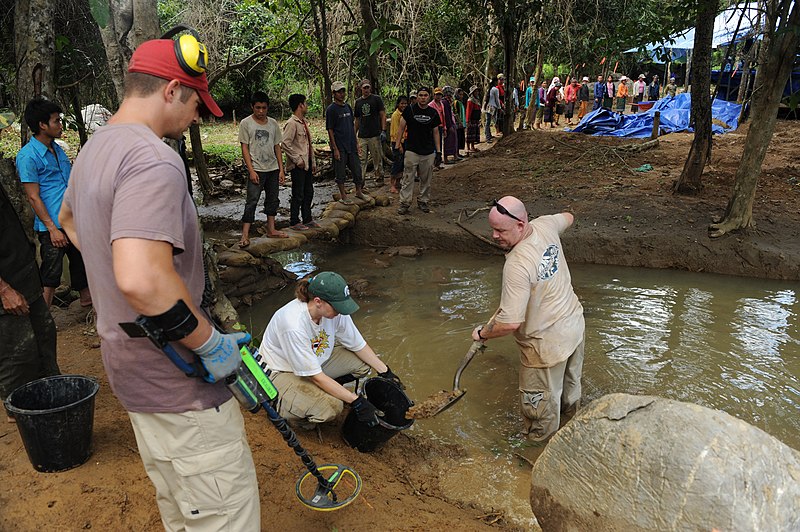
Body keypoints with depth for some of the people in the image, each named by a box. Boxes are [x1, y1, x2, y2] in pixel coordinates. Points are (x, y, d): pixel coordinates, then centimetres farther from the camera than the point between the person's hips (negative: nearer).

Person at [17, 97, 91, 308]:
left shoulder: (57, 148, 12)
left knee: (81, 261, 20)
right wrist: (53, 229, -17)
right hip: (52, 226, -8)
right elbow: (34, 197, -15)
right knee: (51, 274, 0)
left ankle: (86, 296, 38)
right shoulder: (27, 156, -13)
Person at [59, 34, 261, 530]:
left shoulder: (93, 150, 10)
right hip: (181, 386, -10)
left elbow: (69, 219, 31)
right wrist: (211, 343, -23)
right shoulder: (154, 159, -24)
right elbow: (143, 280, -36)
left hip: (131, 371, 10)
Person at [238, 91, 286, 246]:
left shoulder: (273, 123, 8)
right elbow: (244, 148, -6)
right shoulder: (246, 123, -4)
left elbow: (277, 147, 10)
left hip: (273, 169, 5)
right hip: (256, 169, -5)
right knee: (252, 201, -8)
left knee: (273, 200, 11)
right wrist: (251, 170, -13)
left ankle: (271, 229, 23)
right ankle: (245, 235, -7)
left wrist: (281, 169, 5)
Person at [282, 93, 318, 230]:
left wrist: (313, 162, 17)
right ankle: (294, 222, 8)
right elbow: (285, 144, -21)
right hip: (298, 166, -9)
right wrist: (297, 160, -19)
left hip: (307, 164, 9)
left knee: (309, 193, 15)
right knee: (298, 195, -2)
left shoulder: (304, 122, 15)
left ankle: (307, 219, 27)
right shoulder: (291, 123, -15)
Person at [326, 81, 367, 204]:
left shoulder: (348, 106, 11)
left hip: (351, 145, 6)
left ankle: (359, 191, 26)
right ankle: (343, 195, 14)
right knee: (340, 172, 3)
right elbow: (330, 130, -10)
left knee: (357, 169, 10)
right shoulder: (331, 110, -8)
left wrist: (356, 143, 14)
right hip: (340, 147, -6)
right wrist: (335, 149, -14)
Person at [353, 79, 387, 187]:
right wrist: (354, 134, 15)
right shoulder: (358, 102, 14)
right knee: (361, 159, 0)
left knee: (377, 159, 4)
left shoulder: (377, 99, 2)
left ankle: (379, 178, 17)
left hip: (375, 135, -3)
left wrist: (383, 131, -10)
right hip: (362, 136, 3)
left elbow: (383, 115, -1)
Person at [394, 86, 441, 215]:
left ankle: (423, 201, 22)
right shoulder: (410, 110, -2)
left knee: (426, 179, 9)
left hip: (428, 152, 3)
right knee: (408, 179, -5)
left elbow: (435, 132, 12)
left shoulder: (433, 113, 6)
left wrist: (438, 151, 8)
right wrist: (397, 144, -2)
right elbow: (402, 127, 3)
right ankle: (404, 203, -1)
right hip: (412, 150, -3)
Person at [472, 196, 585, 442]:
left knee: (541, 403, 13)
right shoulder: (545, 225, -11)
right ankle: (571, 412, 61)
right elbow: (567, 218, 16)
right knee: (569, 382, 35)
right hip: (574, 323, 9)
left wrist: (482, 333, -17)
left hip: (547, 343, -9)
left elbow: (510, 323, -35)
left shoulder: (517, 265, -35)